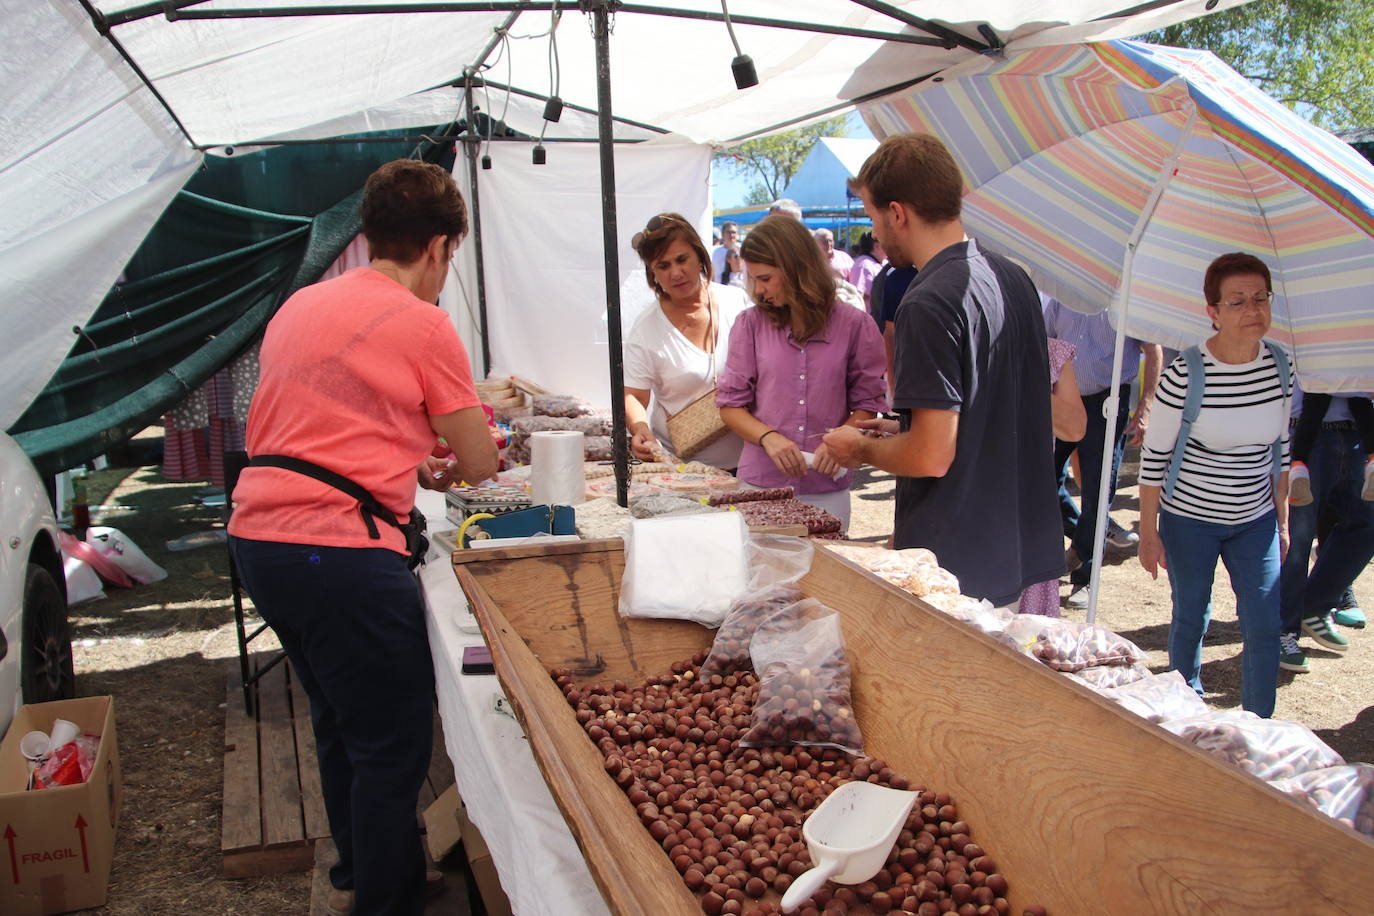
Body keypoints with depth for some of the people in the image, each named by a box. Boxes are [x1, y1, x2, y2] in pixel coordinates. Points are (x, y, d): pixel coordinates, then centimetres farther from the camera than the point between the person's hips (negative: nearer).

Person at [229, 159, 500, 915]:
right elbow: (480, 462, -3)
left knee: (340, 721, 24)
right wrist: (444, 465, 19)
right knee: (392, 739, 4)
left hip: (259, 536, 9)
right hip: (338, 550, -9)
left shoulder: (301, 306, 16)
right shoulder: (423, 323, -8)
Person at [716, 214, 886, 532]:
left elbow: (868, 405, 3)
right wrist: (769, 437, -15)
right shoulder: (751, 324, 2)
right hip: (760, 484, 1)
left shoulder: (854, 325, 0)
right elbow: (730, 404, 3)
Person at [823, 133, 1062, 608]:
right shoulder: (1012, 278, 7)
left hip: (952, 565, -9)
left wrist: (860, 448, -6)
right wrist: (904, 428, 18)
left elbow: (931, 456, -24)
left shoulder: (929, 304, -21)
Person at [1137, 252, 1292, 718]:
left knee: (1264, 626, 2)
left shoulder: (1280, 365, -4)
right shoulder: (1185, 374, -19)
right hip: (1189, 520, -3)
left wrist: (1283, 519, 12)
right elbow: (1153, 458, -12)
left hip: (1256, 521, 4)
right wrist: (1148, 534, -9)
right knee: (1191, 618, 12)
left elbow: (1280, 448, 8)